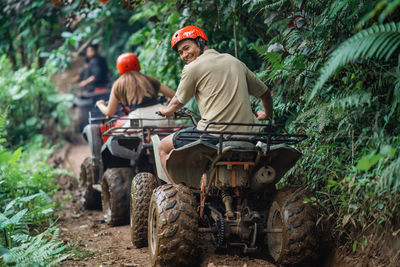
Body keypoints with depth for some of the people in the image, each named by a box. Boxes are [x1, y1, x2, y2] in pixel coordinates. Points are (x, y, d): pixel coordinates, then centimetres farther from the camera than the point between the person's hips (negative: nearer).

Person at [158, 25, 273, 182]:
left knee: (163, 147, 13)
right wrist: (267, 115, 45)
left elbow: (178, 102, 13)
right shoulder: (235, 62, 18)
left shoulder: (192, 68, 0)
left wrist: (166, 110, 36)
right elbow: (265, 93, 26)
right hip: (248, 135, 6)